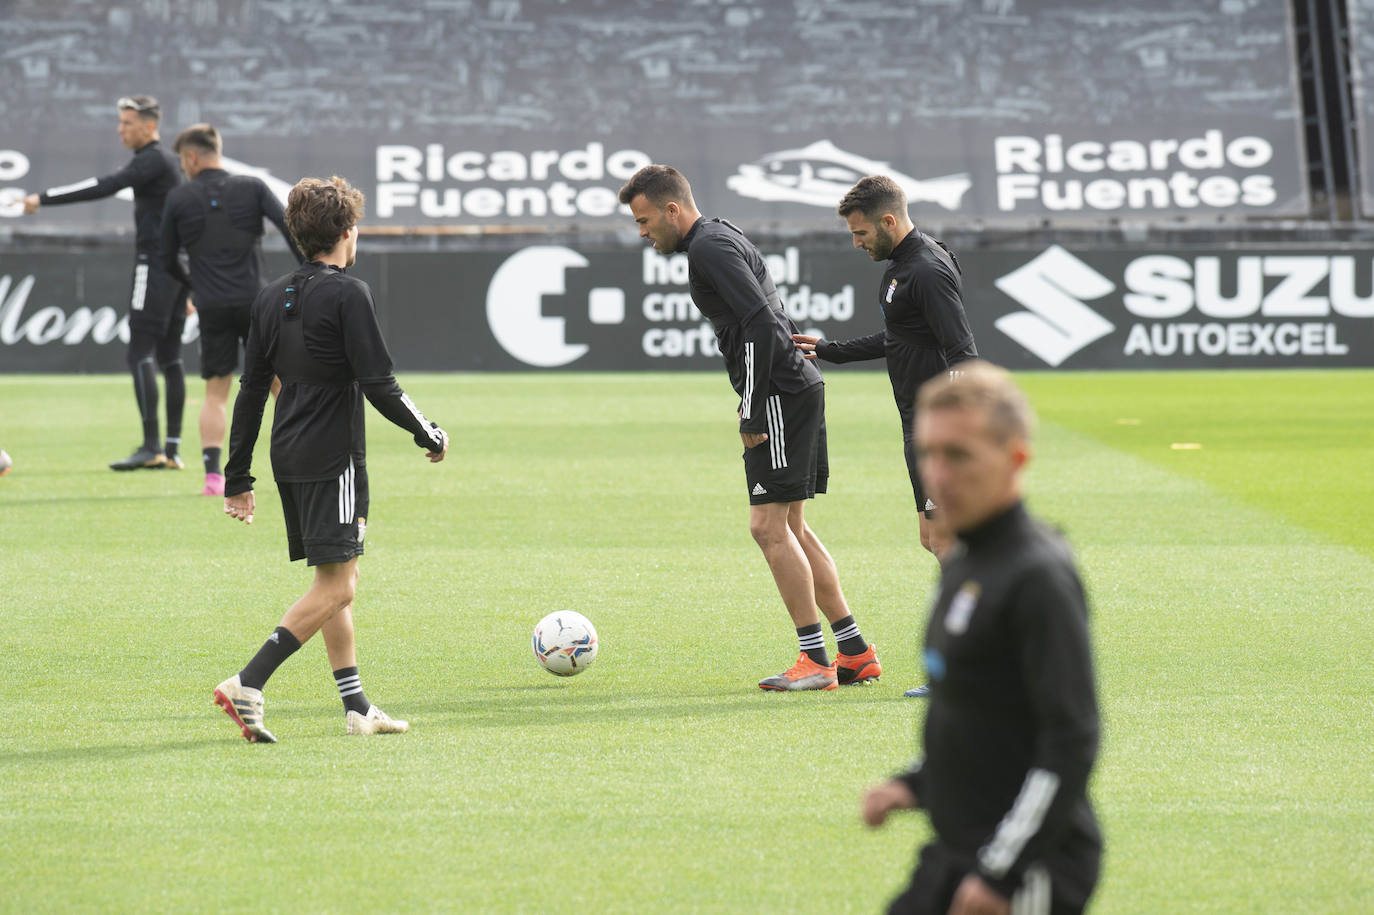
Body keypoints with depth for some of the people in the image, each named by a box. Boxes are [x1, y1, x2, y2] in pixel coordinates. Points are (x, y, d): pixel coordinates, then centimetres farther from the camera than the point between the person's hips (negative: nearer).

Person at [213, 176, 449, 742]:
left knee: (339, 577, 16)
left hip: (288, 458, 8)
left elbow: (251, 391, 12)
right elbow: (378, 384, -14)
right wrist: (430, 435, 1)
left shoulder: (272, 298, 11)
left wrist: (238, 478, 15)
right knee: (334, 588, -7)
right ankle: (247, 685, -20)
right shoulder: (348, 294, -11)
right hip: (332, 458, -8)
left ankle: (356, 708, 17)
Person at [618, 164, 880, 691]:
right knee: (790, 528, 13)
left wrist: (751, 411, -18)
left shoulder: (710, 248, -11)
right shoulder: (720, 239, 20)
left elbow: (760, 322, -22)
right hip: (799, 390, 10)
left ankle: (816, 660, -7)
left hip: (781, 395, -10)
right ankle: (856, 653, 13)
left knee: (769, 526, -8)